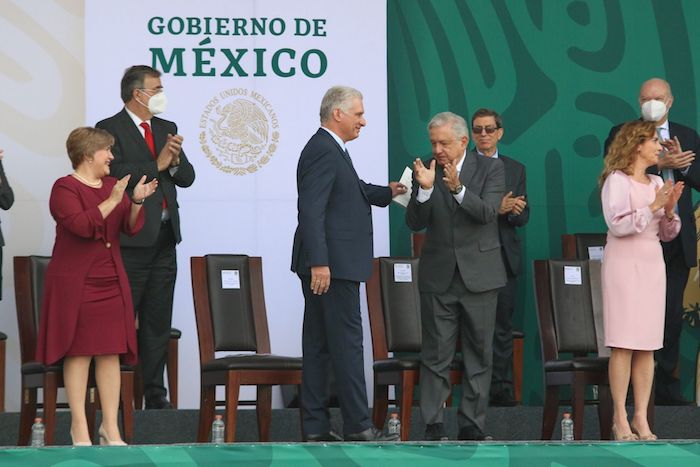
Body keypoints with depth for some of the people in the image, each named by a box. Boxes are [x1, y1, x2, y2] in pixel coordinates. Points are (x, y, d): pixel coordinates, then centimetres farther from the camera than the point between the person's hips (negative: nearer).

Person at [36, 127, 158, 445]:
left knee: (111, 352, 2)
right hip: (75, 284, -6)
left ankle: (110, 427, 4)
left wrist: (137, 202, -9)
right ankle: (79, 426, -1)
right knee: (78, 351, -5)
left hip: (111, 282, 6)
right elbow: (82, 225, -20)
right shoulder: (65, 188, -6)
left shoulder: (113, 186, 15)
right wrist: (112, 201, -20)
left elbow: (131, 227, 8)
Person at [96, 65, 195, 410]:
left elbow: (187, 178, 12)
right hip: (131, 237, -7)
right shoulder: (110, 129, -5)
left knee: (158, 320, 8)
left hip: (164, 238, 7)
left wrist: (176, 160, -8)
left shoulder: (167, 129, 16)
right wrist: (156, 165, -13)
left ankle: (155, 393, 12)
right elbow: (116, 173, -18)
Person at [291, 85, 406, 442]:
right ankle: (358, 426, -5)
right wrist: (319, 262, -27)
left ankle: (315, 426, 11)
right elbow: (311, 211, -23)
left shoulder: (331, 150, 17)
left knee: (319, 345, 9)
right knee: (347, 343, -7)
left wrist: (387, 192, 18)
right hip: (331, 265, -11)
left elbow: (352, 192, 32)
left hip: (325, 265, 11)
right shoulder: (323, 151, -15)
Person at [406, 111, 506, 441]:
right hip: (438, 276, 1)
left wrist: (458, 188, -31)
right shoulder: (426, 172, 2)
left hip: (479, 276, 0)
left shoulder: (490, 169, -1)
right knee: (436, 355, 0)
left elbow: (487, 212, -16)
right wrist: (424, 189, -23)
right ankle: (433, 425, 2)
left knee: (479, 354, 4)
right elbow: (414, 223, -5)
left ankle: (472, 424, 11)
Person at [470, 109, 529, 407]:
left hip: (504, 256, 3)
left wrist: (513, 210, -15)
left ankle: (502, 390, 7)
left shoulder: (515, 169, 13)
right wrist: (496, 208, -20)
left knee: (502, 327, 5)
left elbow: (523, 217, 8)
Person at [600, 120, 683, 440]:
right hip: (624, 265, -6)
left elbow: (667, 234, 15)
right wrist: (653, 206, -17)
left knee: (647, 346, 3)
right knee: (623, 345, -6)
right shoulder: (617, 180, -5)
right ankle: (620, 419, -3)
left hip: (652, 264, 6)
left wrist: (670, 210, -4)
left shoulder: (657, 183, 13)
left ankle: (641, 417, 5)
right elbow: (618, 224, -17)